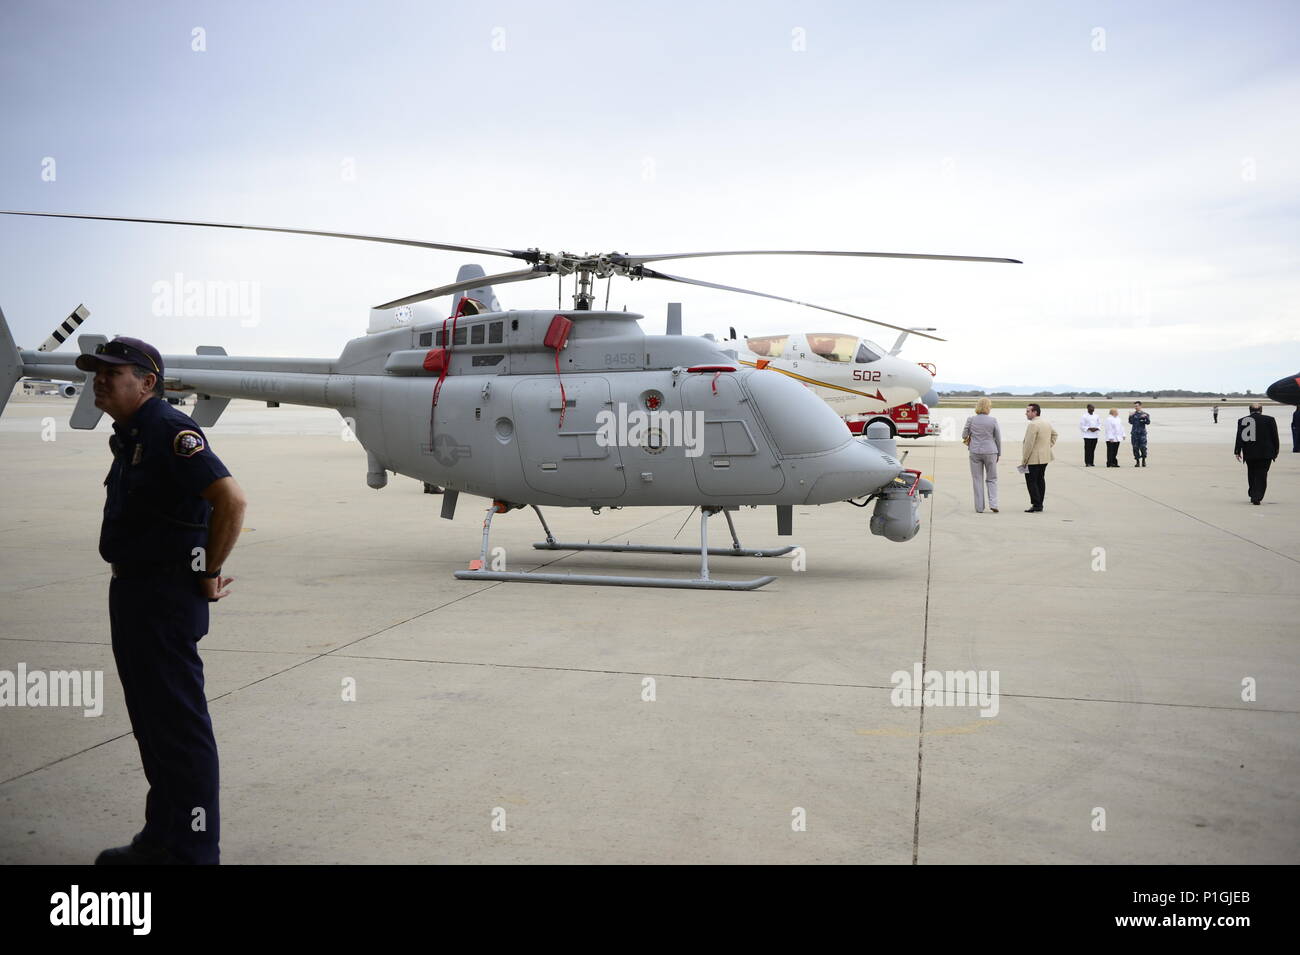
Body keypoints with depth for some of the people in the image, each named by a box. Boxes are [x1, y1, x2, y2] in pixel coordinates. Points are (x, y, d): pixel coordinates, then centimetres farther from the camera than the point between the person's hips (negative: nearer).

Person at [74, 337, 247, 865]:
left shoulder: (169, 430, -18)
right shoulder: (129, 435, 14)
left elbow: (230, 499, -28)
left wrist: (209, 574, -19)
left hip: (167, 599, -11)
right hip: (132, 593, 11)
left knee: (180, 727, -3)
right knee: (151, 723, 19)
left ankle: (194, 851, 6)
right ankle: (161, 840, 32)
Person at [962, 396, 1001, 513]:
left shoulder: (971, 419, -4)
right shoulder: (993, 420, -5)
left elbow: (964, 435, 2)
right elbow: (998, 438, 1)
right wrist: (999, 453, 13)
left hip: (975, 452, 0)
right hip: (990, 452, 0)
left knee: (977, 480, 7)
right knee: (991, 479, 11)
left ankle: (979, 507, 6)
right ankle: (993, 504, -4)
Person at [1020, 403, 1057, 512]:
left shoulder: (1033, 425, -18)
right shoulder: (1047, 424, 12)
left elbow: (1029, 444, -20)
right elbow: (1054, 434, 30)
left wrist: (1024, 460, -15)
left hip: (1033, 459, -9)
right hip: (1045, 458, 10)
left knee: (1031, 481, -5)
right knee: (1040, 480, 13)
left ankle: (1036, 505, -8)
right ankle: (1039, 504, 16)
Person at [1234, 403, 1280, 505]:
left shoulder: (1242, 421, 1)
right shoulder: (1270, 419, -1)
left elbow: (1239, 438, 0)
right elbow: (1275, 437, 1)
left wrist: (1237, 451, 3)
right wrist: (1275, 452, 9)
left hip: (1249, 454, 2)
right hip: (1265, 454, -2)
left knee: (1252, 475, 16)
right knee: (1261, 476, 1)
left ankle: (1253, 495, 21)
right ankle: (1257, 497, -10)